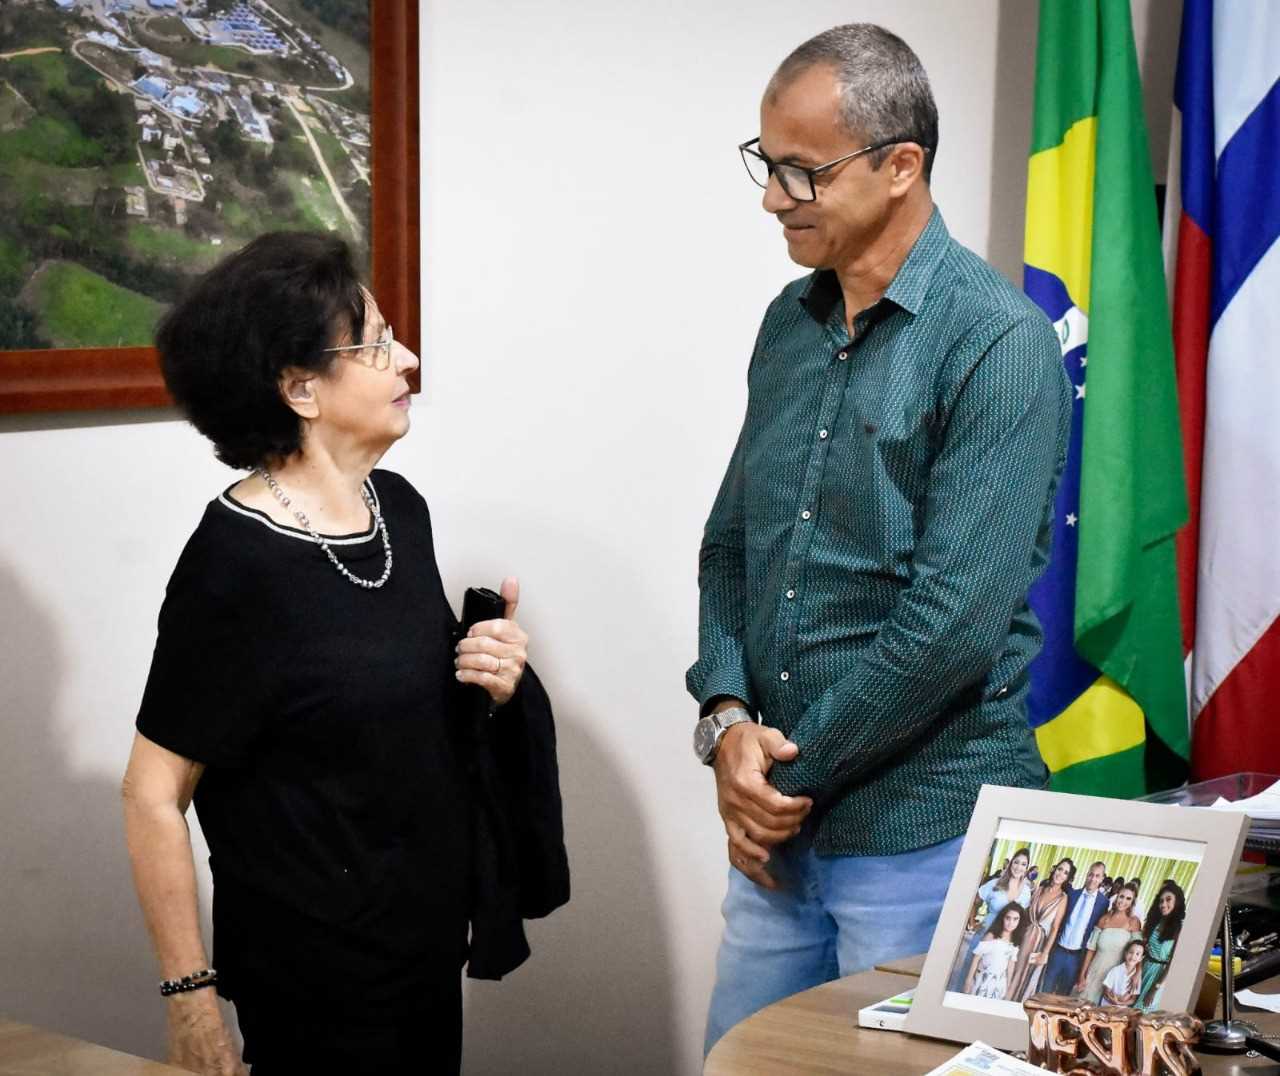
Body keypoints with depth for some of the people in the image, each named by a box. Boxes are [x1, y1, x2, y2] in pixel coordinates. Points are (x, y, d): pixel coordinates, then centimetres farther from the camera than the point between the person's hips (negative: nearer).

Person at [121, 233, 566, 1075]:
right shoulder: (236, 561, -21)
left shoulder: (398, 507, 1)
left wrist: (496, 683, -4)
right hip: (315, 984, -7)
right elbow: (153, 795, -16)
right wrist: (191, 1000, -15)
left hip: (431, 947, 7)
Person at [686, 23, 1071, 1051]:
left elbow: (955, 621, -21)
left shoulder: (999, 342, -15)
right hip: (780, 817, 7)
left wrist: (797, 773, -12)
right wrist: (728, 720, -4)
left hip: (923, 838, -7)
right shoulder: (791, 322, 8)